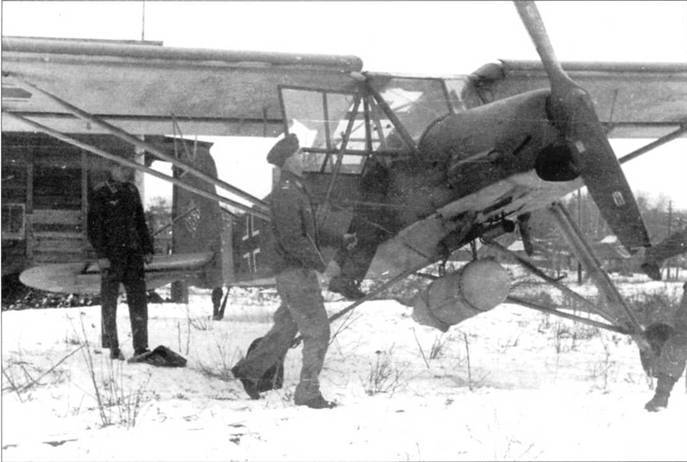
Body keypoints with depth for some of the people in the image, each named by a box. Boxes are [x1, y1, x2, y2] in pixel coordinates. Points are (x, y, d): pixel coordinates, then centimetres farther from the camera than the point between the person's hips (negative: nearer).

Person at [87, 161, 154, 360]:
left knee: (138, 299, 1)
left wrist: (147, 248, 14)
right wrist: (101, 255, -14)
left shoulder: (132, 191, 13)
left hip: (133, 253, 5)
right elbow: (94, 227, -7)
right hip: (110, 256, -5)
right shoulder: (100, 194, -4)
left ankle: (140, 347, 6)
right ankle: (112, 347, 12)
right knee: (109, 301, 3)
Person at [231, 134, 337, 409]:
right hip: (296, 272, -10)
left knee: (286, 328, 18)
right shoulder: (285, 194, -16)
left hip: (299, 271, 10)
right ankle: (308, 393, 1)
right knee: (317, 332, -5)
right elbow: (291, 240, -23)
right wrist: (321, 263, -19)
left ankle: (249, 370, 27)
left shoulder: (294, 190, 16)